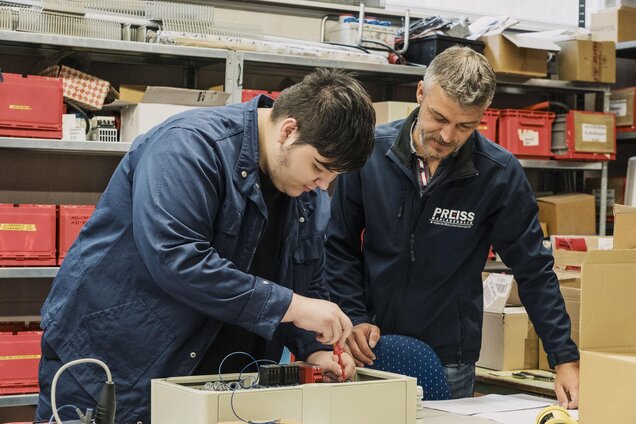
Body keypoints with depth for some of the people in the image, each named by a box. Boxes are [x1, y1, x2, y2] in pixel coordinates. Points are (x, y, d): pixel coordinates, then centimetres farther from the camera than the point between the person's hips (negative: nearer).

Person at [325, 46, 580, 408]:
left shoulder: (501, 173, -12)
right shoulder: (370, 151, -9)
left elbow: (534, 270, -6)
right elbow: (340, 247, 1)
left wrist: (566, 360, -10)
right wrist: (355, 318, -9)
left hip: (450, 361, -1)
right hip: (370, 351, 1)